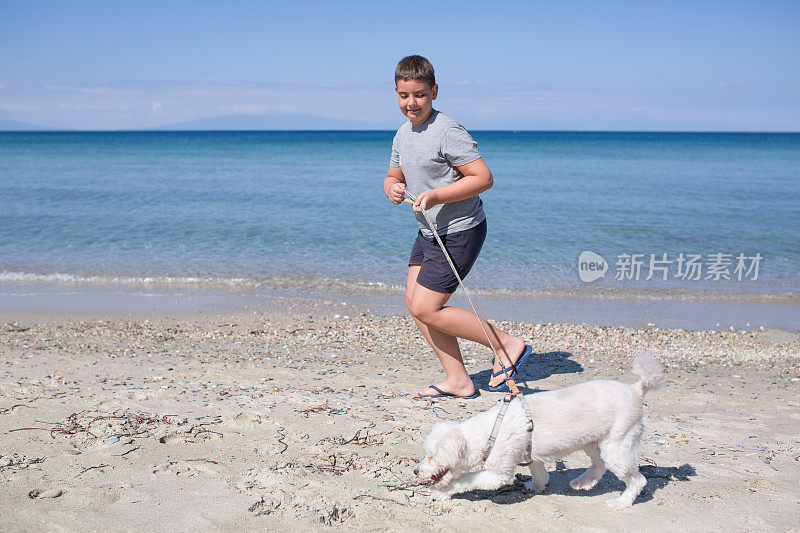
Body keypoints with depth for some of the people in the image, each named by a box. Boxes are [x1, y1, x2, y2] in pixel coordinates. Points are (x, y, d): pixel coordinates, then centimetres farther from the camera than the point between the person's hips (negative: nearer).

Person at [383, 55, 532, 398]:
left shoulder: (447, 132, -19)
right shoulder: (403, 134, 8)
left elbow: (483, 177, -22)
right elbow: (393, 176, 19)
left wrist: (436, 195, -28)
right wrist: (392, 189, -6)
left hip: (459, 232, -9)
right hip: (429, 232, 9)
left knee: (426, 309, -9)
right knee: (414, 303, 6)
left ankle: (507, 345, 0)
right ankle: (458, 381, 13)